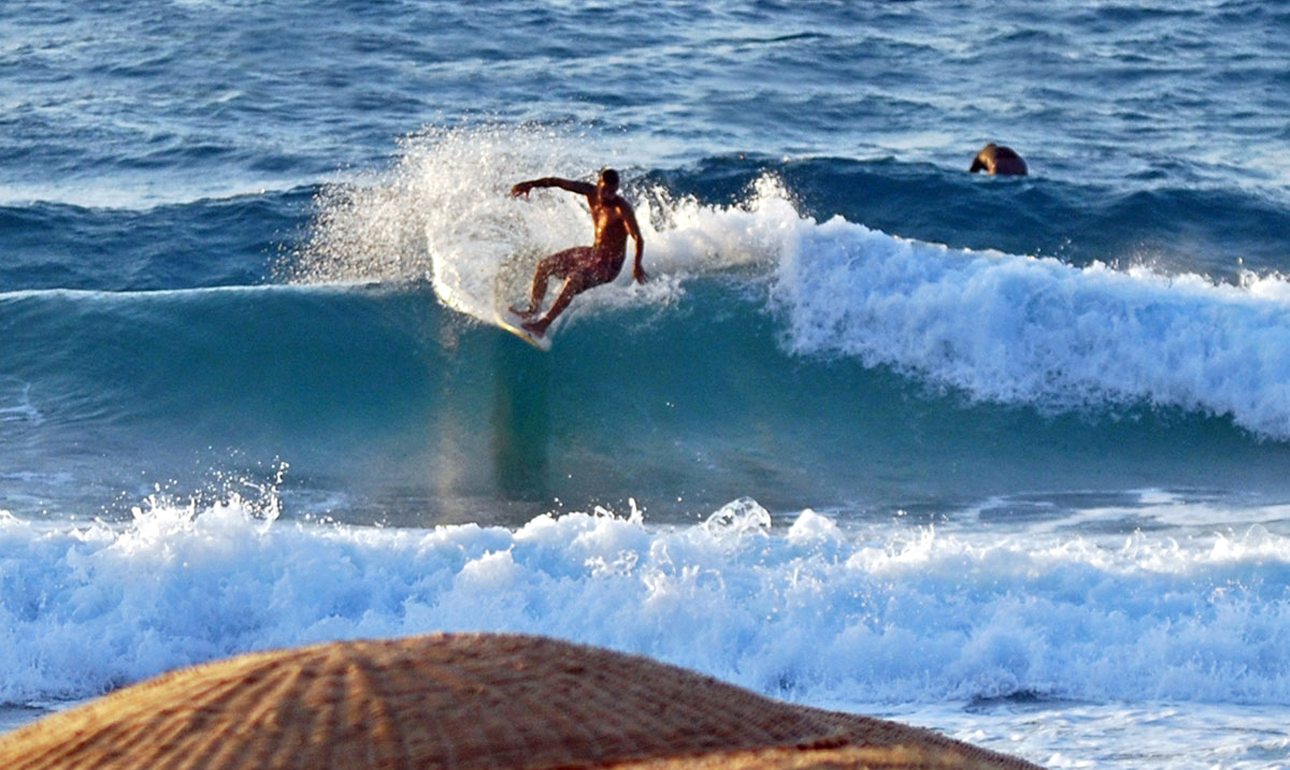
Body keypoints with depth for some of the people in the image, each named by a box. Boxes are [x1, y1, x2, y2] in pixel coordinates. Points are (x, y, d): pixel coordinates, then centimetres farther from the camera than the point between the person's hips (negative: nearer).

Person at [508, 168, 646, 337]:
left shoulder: (622, 208, -26)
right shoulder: (591, 192, -6)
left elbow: (638, 238, -32)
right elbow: (559, 182, 0)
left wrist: (637, 265, -47)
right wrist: (531, 184, -8)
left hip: (609, 265, -8)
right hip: (593, 253, 8)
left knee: (573, 280, -30)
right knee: (545, 266, 7)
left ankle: (544, 324, -27)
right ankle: (533, 309, 19)